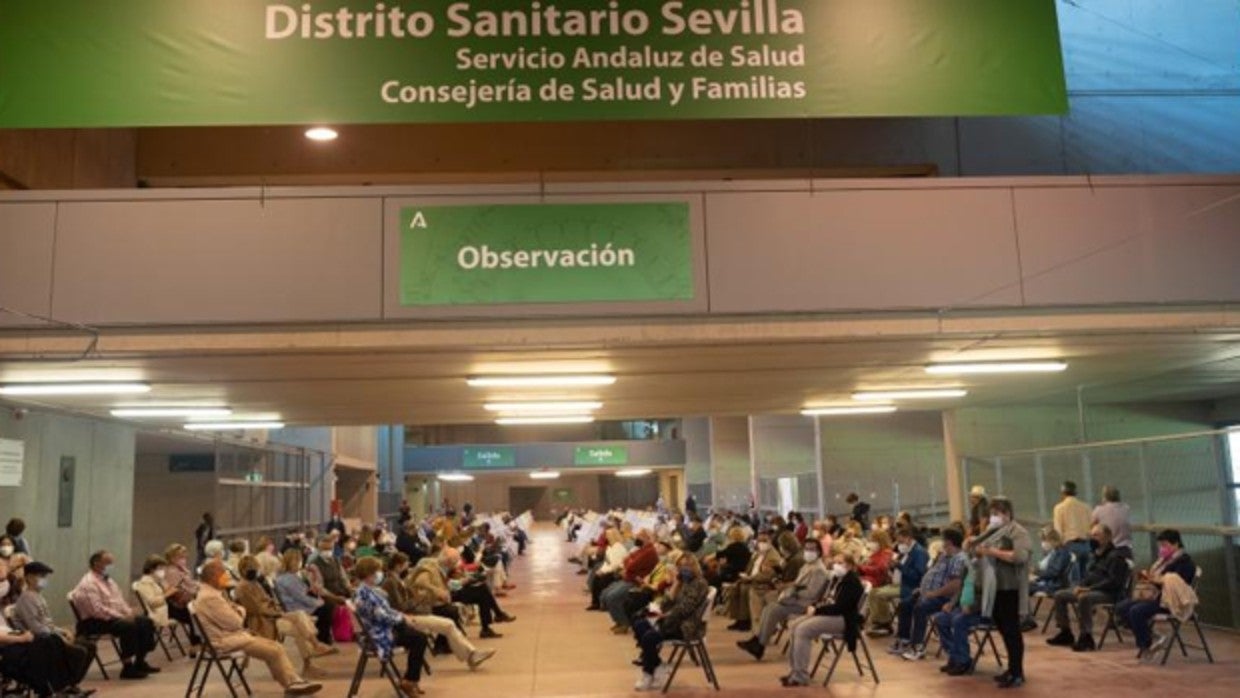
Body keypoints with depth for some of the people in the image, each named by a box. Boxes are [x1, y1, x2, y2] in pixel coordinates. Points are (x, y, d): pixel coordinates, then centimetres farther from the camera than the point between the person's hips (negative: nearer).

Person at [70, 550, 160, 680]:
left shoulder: (108, 580, 16)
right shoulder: (89, 583, -15)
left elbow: (120, 601, 20)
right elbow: (98, 610, -24)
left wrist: (129, 613, 0)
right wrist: (122, 616, -24)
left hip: (115, 617, 10)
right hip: (95, 622, -10)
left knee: (146, 622, -2)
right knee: (129, 626, -32)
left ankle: (140, 662, 5)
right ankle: (128, 668, -24)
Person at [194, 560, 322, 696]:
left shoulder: (212, 593, 12)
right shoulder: (210, 598, -23)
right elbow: (234, 623, -22)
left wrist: (238, 611, -5)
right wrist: (240, 613, -1)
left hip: (234, 635, 11)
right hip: (226, 641, -11)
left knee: (276, 646, 4)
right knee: (274, 651, -13)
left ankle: (294, 681, 4)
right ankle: (291, 684, 5)